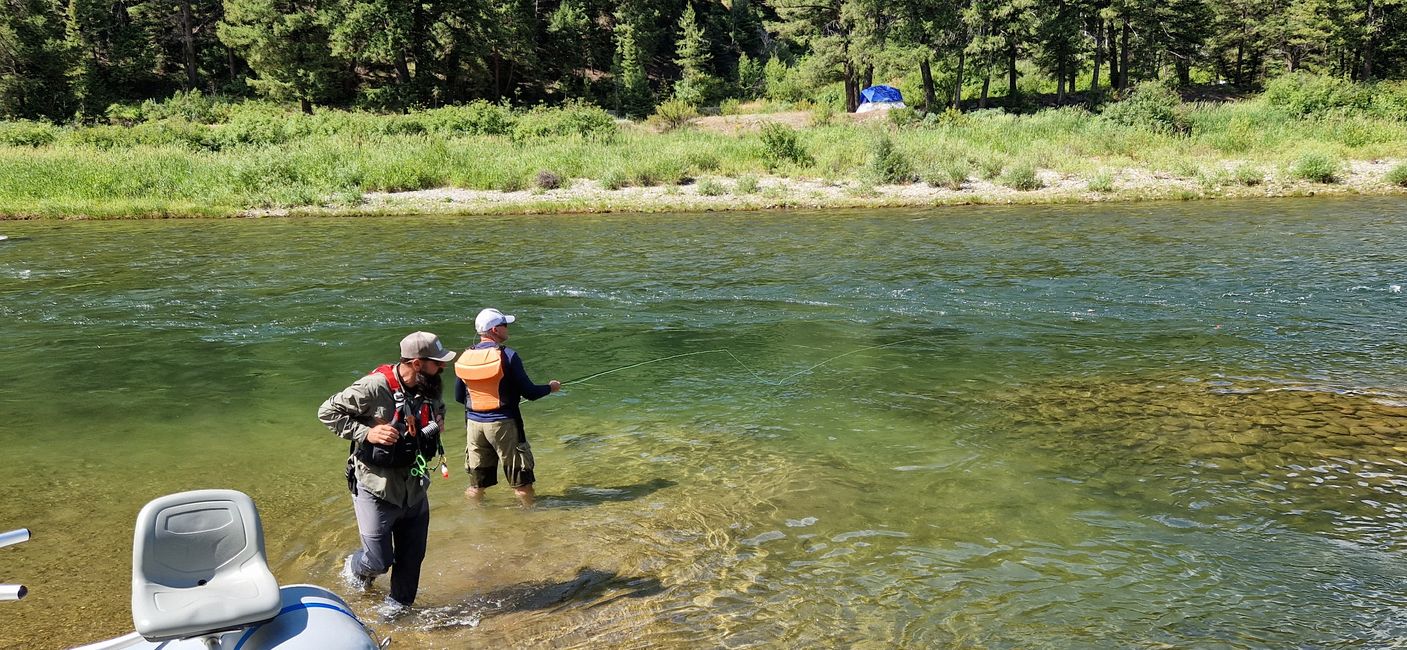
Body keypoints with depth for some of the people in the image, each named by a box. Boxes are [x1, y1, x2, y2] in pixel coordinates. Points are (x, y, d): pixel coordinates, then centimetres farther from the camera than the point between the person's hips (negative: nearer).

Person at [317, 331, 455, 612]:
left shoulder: (433, 388, -4)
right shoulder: (374, 388, -23)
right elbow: (327, 412, -15)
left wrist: (438, 423, -3)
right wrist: (366, 433, -24)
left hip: (415, 488, 6)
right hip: (377, 489, -6)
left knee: (412, 557, 15)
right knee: (379, 560, 6)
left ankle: (399, 607, 39)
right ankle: (356, 568, 42)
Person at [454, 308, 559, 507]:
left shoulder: (464, 358, 1)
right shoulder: (507, 356, -14)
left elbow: (459, 397, 10)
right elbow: (530, 392, -12)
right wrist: (551, 387, 7)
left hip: (474, 423, 5)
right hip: (503, 423, -5)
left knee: (477, 482, 16)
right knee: (521, 482, 8)